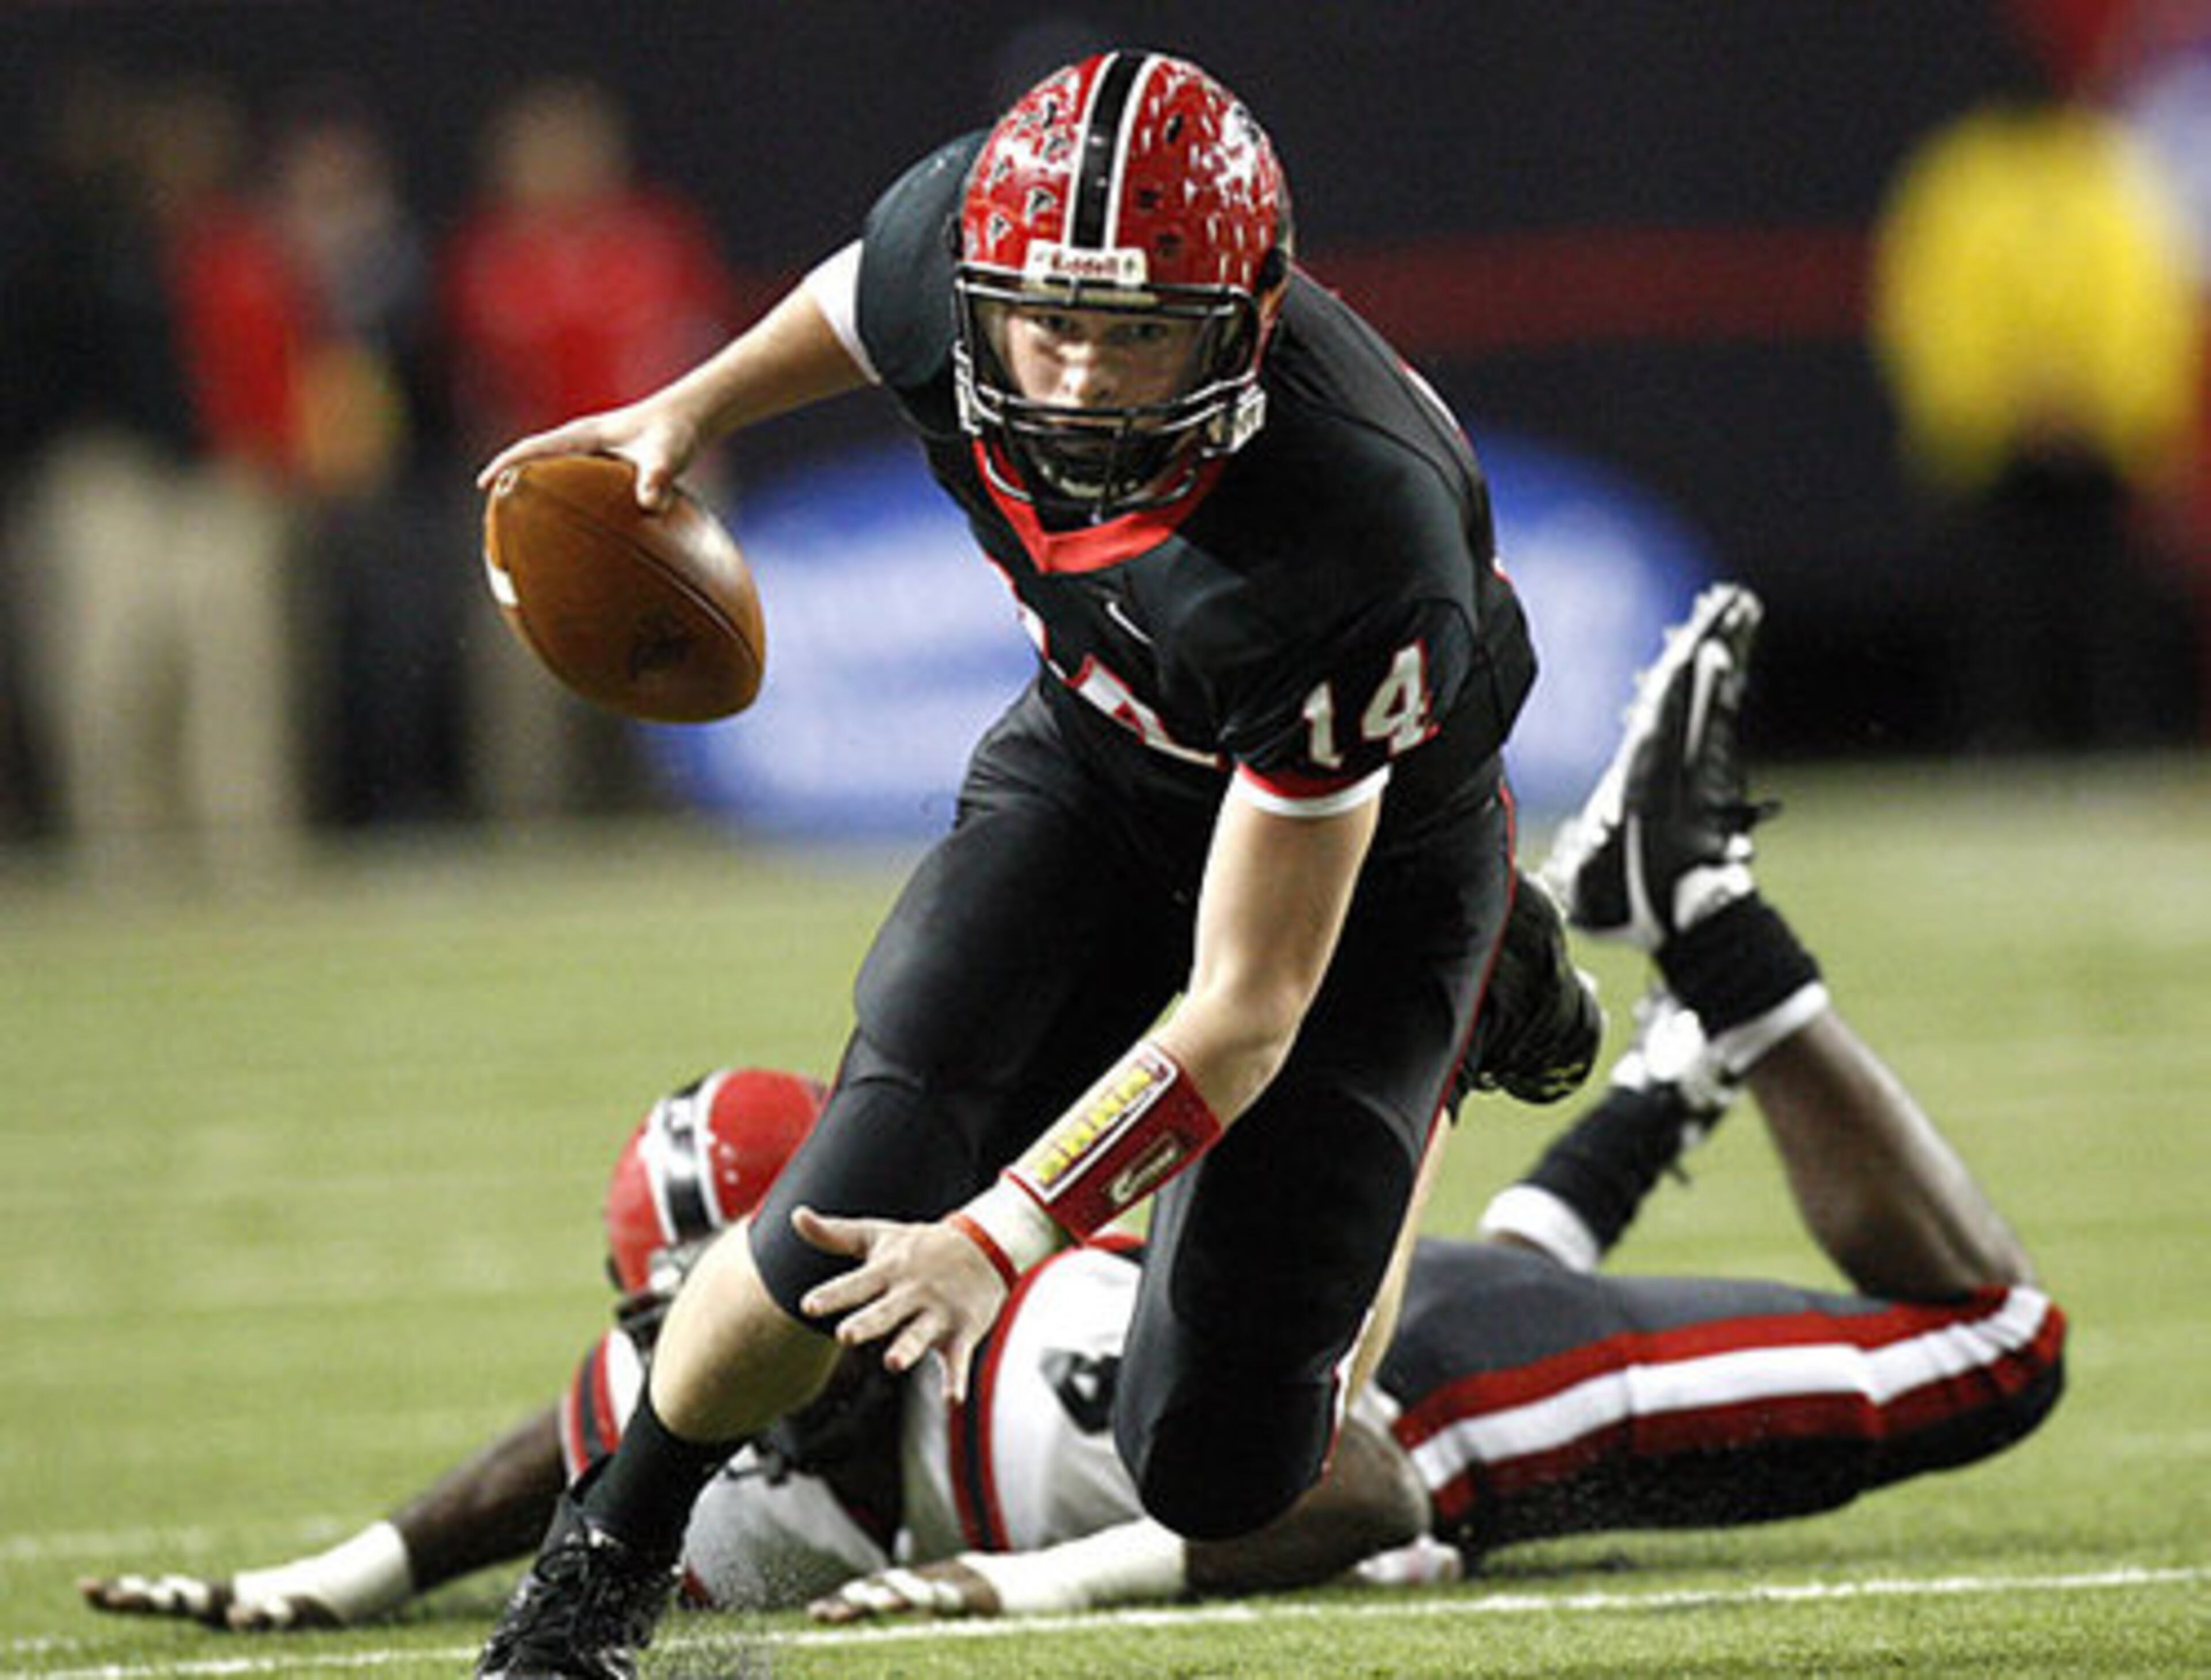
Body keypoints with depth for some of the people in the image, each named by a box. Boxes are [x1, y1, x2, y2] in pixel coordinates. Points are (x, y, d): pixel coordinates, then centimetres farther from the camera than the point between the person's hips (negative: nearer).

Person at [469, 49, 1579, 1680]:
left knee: (1215, 1469, -5)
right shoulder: (963, 243, -29)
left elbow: (1246, 1008, -37)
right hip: (1094, 765, 4)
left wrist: (1003, 1238, -41)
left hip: (1361, 852, -3)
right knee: (847, 1236, -16)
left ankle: (1430, 1081, 25)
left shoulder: (1347, 549, -43)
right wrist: (692, 412, 16)